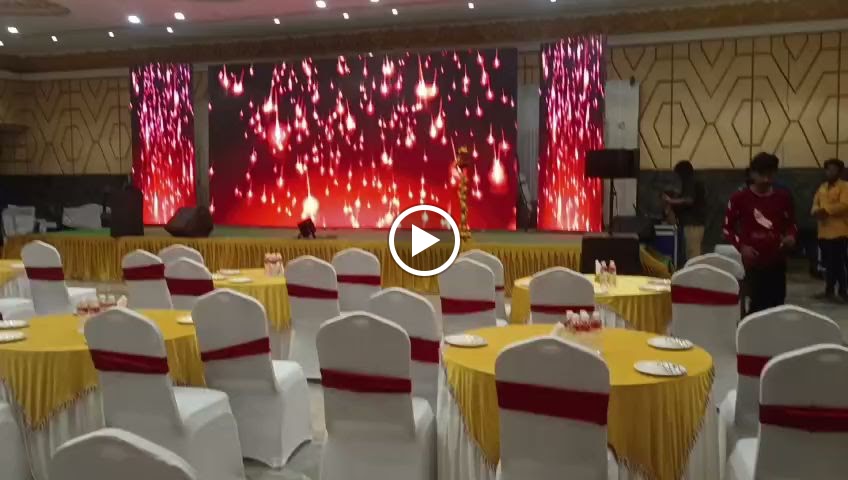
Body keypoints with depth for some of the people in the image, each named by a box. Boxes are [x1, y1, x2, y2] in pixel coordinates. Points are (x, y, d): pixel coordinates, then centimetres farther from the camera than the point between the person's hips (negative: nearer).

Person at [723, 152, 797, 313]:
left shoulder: (783, 197, 3)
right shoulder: (740, 198, -5)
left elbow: (791, 224, 16)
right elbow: (728, 228, 2)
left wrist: (791, 236, -6)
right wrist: (741, 246, -13)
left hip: (777, 261, 3)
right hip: (754, 261, -3)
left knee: (777, 304, 5)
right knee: (758, 303, -6)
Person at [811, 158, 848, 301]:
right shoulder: (822, 187, 18)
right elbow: (815, 203, 14)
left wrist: (826, 210, -19)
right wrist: (817, 211, -8)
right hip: (824, 232, 7)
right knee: (828, 263, 12)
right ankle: (829, 290, 20)